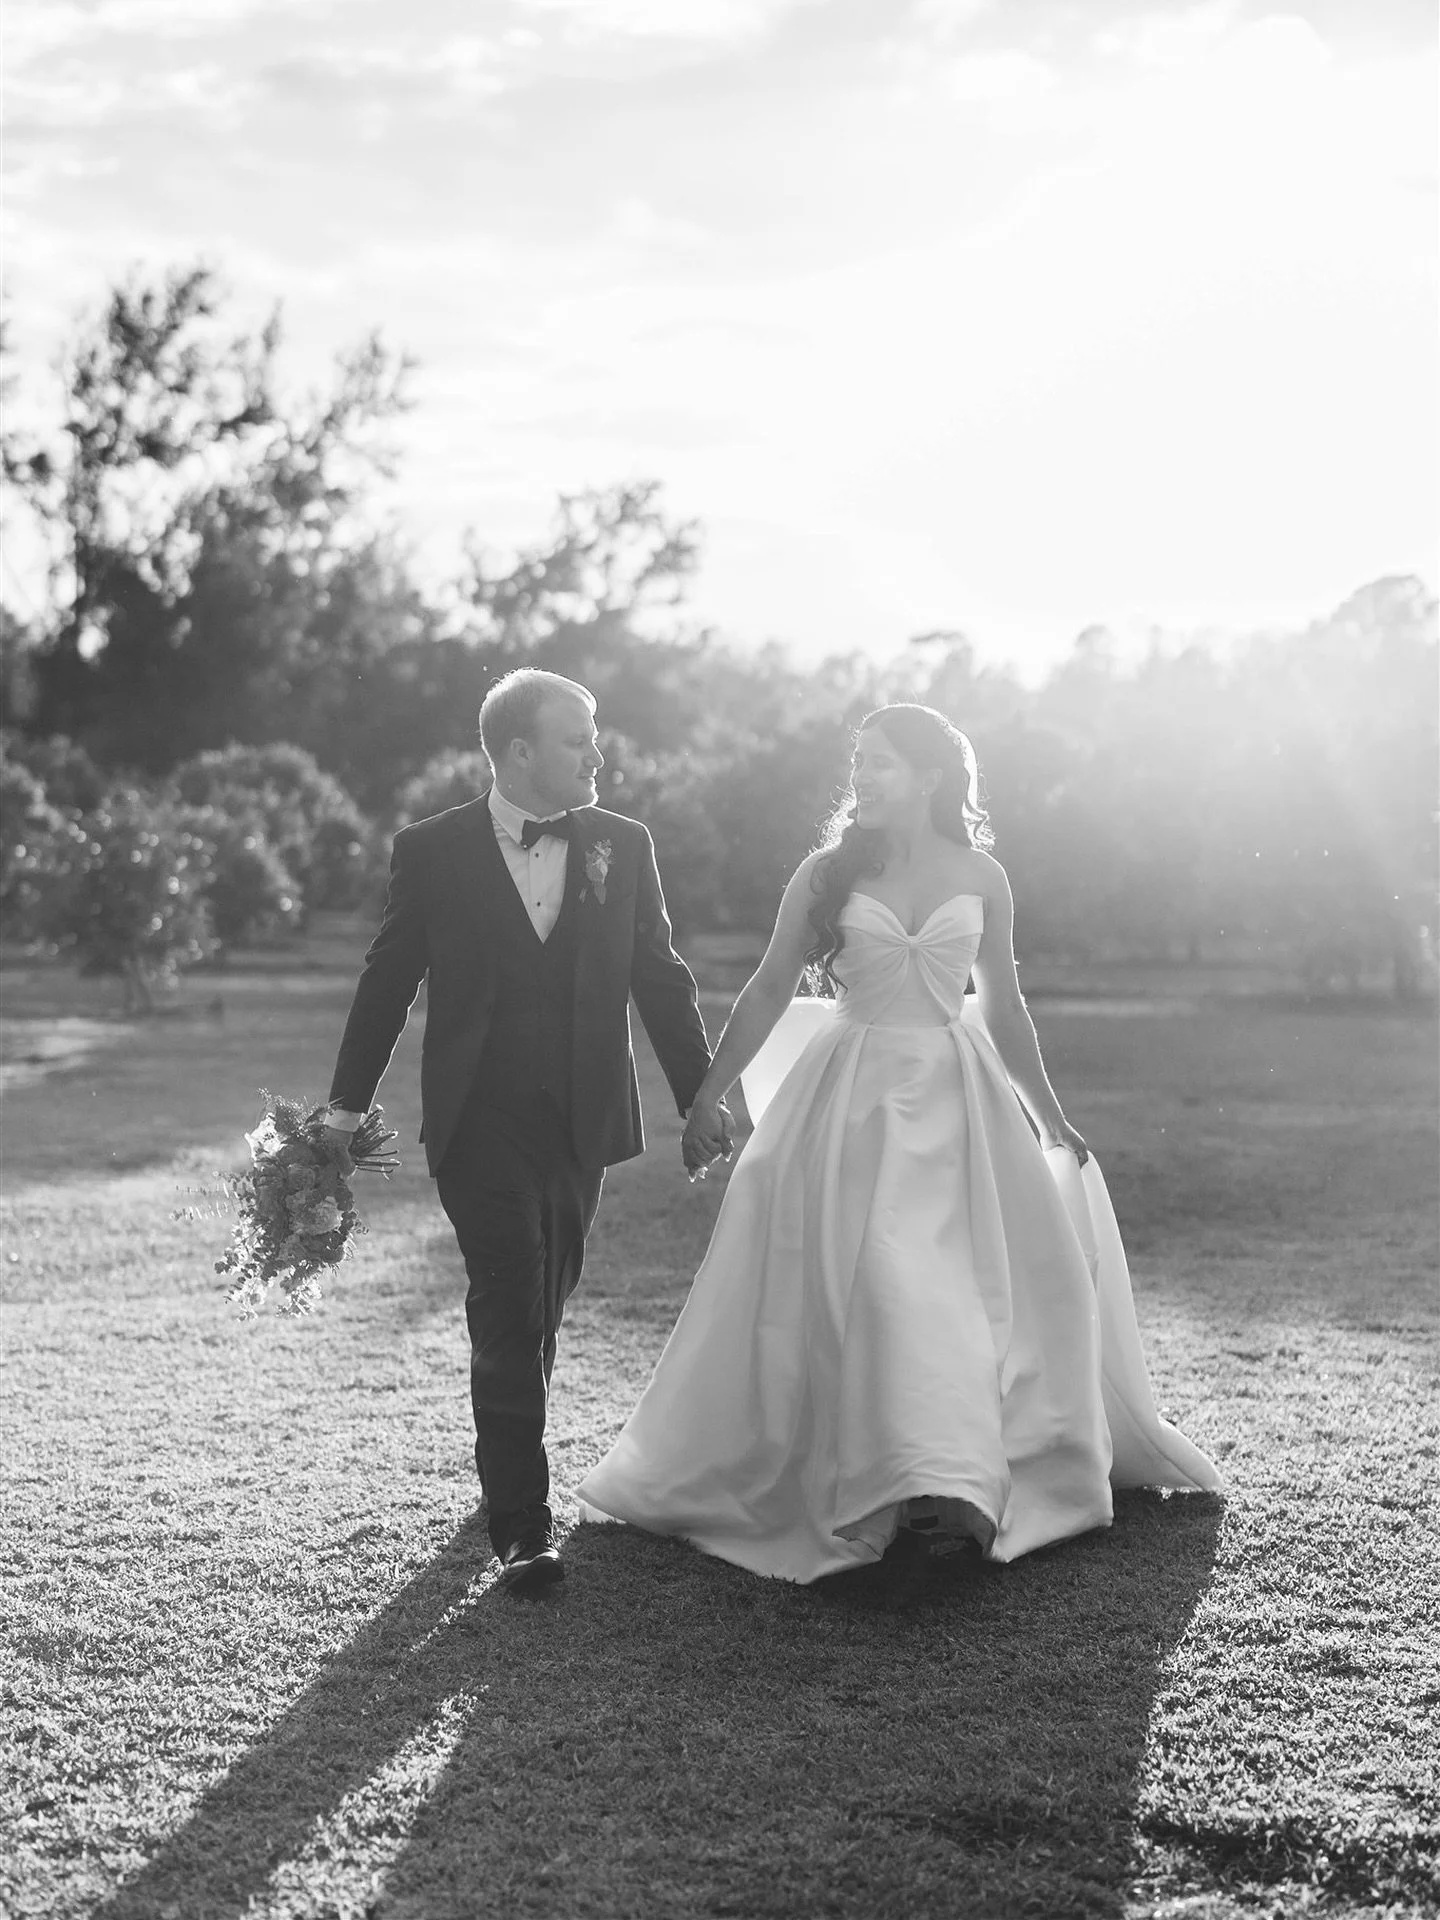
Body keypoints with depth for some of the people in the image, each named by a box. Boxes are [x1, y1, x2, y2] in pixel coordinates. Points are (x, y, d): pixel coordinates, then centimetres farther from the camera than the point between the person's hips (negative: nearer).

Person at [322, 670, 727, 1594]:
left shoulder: (623, 845, 4)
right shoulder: (434, 851, -3)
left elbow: (661, 978, 9)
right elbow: (388, 981, 4)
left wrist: (702, 1093, 9)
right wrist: (349, 1101, 7)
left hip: (582, 1120, 3)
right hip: (481, 1124, -3)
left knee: (544, 1305, 13)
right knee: (510, 1307, -8)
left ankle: (510, 1456, 33)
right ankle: (522, 1520, -4)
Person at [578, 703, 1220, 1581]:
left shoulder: (980, 877, 4)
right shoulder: (828, 874, 1)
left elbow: (1004, 1006, 13)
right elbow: (770, 991, 3)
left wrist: (1051, 1118, 18)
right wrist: (708, 1096, -1)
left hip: (956, 1097, 2)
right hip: (855, 1098, -1)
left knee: (981, 1275, -4)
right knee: (875, 1277, -12)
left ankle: (959, 1485, 6)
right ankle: (912, 1483, -10)